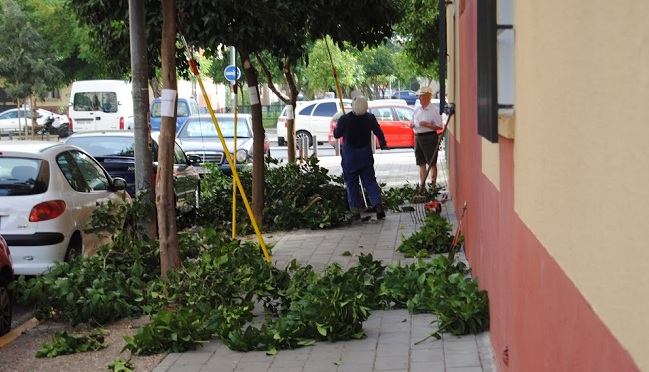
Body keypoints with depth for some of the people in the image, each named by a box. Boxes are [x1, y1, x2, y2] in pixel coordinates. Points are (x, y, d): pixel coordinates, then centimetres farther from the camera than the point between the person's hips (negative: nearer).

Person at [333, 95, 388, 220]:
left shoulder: (344, 119, -17)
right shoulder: (370, 118, -7)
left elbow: (336, 134, -4)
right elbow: (379, 133, 4)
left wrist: (337, 125, 15)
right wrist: (383, 144, 22)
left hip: (349, 157, -2)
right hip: (366, 156, 2)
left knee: (351, 183, 9)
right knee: (370, 181, 7)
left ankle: (355, 208, 7)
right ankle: (377, 204, -10)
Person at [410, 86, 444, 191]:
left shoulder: (434, 110, -8)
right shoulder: (417, 109, 12)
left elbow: (440, 126, -12)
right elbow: (412, 122, 22)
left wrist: (427, 124, -20)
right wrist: (411, 124, -1)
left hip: (429, 137, -7)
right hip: (418, 137, 7)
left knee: (432, 163, -1)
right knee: (421, 163, 10)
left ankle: (433, 185, 3)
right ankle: (422, 185, 15)